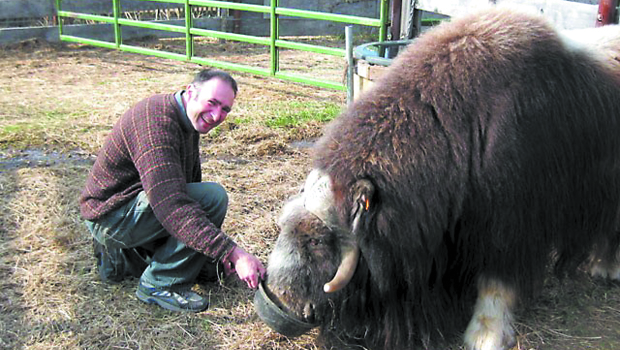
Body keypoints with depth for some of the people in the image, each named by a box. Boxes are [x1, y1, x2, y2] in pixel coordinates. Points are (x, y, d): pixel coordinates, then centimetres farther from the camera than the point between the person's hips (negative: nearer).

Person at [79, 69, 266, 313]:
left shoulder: (187, 121, 5)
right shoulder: (157, 121, -27)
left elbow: (189, 188, 14)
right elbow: (172, 206, -37)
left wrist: (219, 251, 9)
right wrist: (233, 253, -40)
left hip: (138, 205, 10)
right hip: (112, 215, -10)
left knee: (213, 265, 16)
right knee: (213, 196, -26)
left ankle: (122, 258, 19)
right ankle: (160, 285, -13)